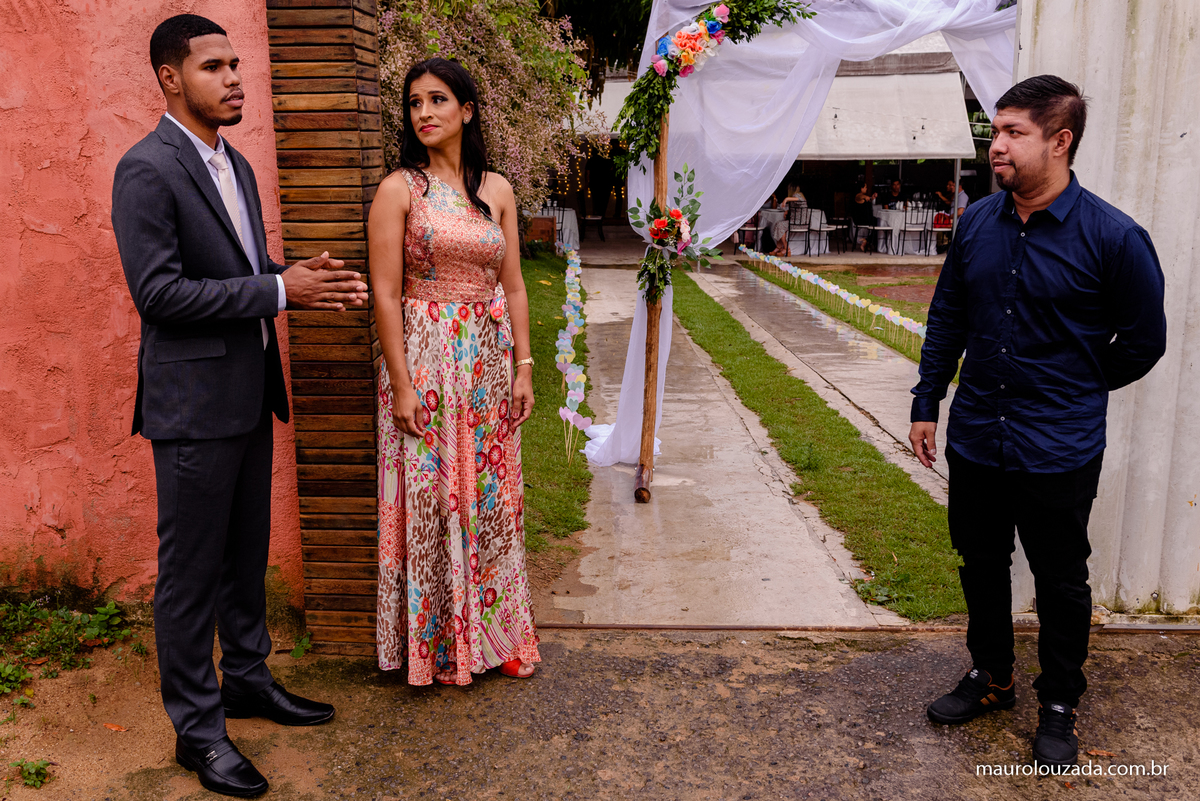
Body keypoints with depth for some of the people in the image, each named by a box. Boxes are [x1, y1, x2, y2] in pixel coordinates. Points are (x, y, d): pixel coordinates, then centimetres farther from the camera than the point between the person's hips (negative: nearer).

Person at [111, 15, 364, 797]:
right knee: (191, 570, 4)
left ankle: (248, 677, 36)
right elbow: (158, 292, -20)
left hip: (250, 393, 8)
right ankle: (198, 727, 18)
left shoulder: (236, 165, 14)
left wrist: (303, 278, 0)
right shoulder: (147, 169, -13)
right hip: (194, 402, -8)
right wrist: (280, 290, -20)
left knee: (248, 553, 19)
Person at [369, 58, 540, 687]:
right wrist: (401, 386, -13)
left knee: (490, 499, 11)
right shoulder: (399, 189, -4)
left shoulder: (497, 191, 8)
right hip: (425, 359, -4)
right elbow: (386, 294, -8)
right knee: (432, 500, 3)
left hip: (489, 361, 4)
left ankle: (496, 634, 26)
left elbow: (512, 287, 9)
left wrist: (524, 367, 4)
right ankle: (439, 644, 20)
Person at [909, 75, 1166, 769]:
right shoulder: (977, 222, 0)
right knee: (981, 567, 18)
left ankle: (1060, 706, 33)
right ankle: (991, 678, 40)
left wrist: (1075, 391, 7)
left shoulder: (1113, 237, -14)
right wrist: (927, 402, 9)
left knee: (1061, 583, 12)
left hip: (1059, 452, -4)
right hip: (975, 442, 5)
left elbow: (1144, 339, -3)